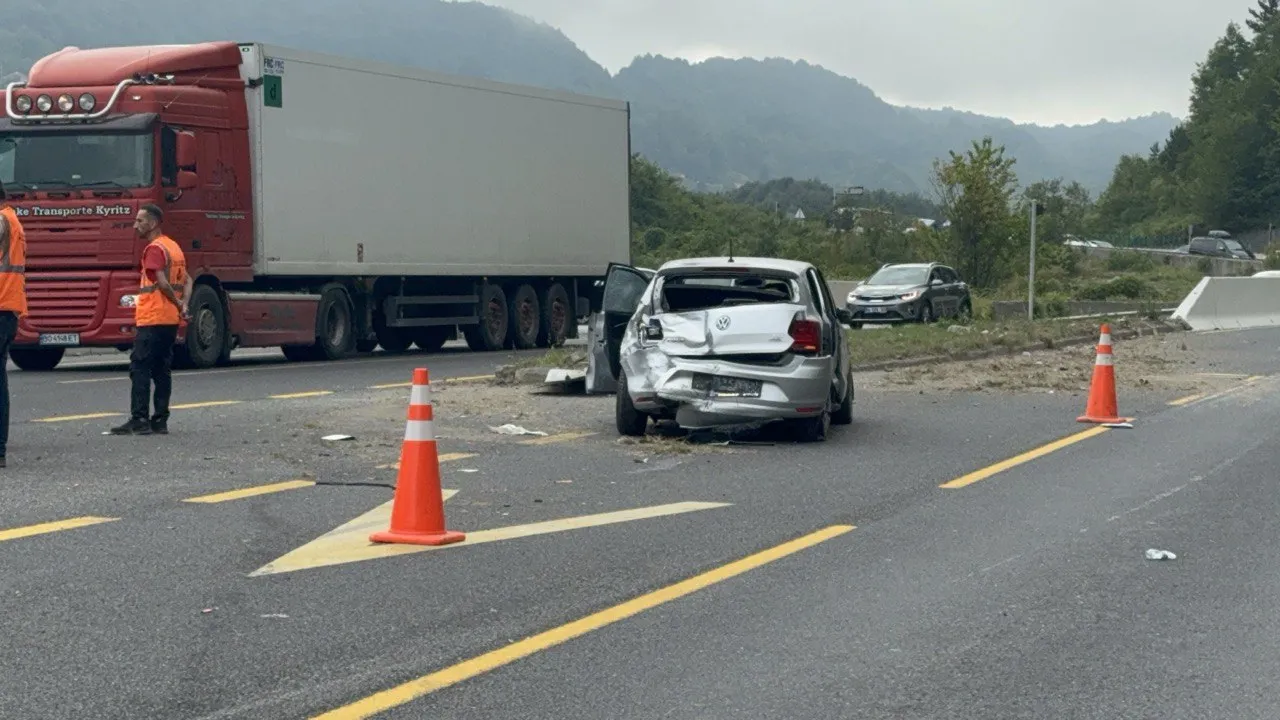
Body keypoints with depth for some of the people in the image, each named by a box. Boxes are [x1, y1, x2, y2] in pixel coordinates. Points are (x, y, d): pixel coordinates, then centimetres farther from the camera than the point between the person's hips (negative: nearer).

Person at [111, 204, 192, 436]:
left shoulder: (154, 248, -12)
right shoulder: (174, 247, 16)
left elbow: (162, 283, -21)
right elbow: (187, 280, 18)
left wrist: (178, 305, -10)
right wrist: (183, 305, 4)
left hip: (151, 319, -9)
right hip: (171, 320, 9)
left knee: (140, 368, -6)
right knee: (162, 370, 10)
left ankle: (139, 420, -9)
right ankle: (160, 421, 9)